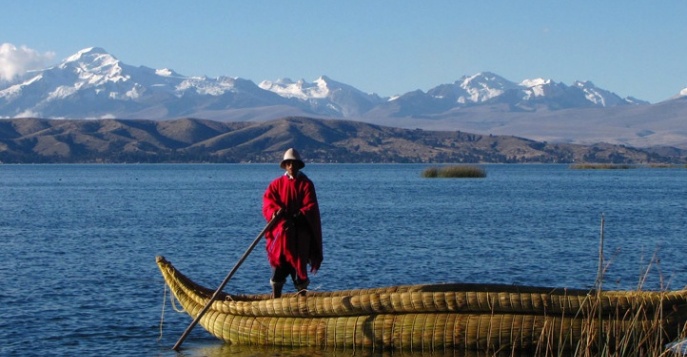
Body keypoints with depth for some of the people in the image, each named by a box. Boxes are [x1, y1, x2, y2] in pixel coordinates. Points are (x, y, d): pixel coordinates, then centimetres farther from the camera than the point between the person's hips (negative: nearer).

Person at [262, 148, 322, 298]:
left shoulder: (306, 184, 5)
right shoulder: (276, 184, 10)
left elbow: (311, 207, -6)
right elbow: (268, 202, -2)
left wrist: (298, 216, -23)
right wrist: (275, 212, -24)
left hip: (301, 230, -1)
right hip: (280, 229, 1)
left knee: (300, 262, 0)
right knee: (279, 260, -3)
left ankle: (302, 295, 8)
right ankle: (275, 297, 3)